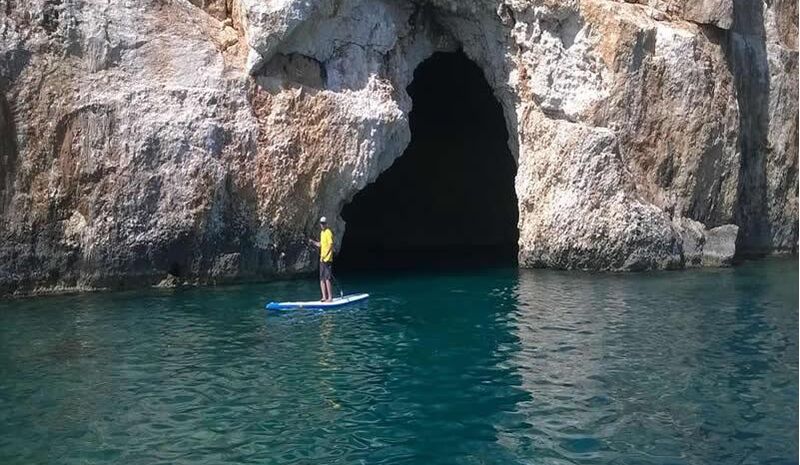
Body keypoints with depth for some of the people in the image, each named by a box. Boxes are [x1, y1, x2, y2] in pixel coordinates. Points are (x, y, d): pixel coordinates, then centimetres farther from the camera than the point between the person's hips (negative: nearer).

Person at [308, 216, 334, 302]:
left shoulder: (328, 232, -10)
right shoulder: (322, 232, 17)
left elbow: (331, 245, -18)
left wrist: (325, 255, -23)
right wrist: (313, 242, 13)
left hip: (327, 259, -9)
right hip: (322, 259, 9)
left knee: (327, 278, -10)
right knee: (322, 279, 9)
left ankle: (330, 297, -6)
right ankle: (324, 297, 14)